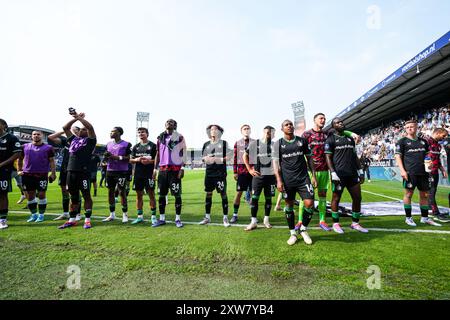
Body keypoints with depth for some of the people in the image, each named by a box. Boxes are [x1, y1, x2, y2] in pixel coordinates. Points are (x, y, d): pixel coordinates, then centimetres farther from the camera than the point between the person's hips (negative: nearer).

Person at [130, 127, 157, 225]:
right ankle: (140, 216, 20)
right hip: (138, 174, 5)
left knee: (151, 194, -2)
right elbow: (131, 160, 14)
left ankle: (153, 216, 6)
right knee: (139, 195, 9)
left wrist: (149, 161, -18)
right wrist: (137, 159, -7)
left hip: (149, 174, -4)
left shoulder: (153, 146, 1)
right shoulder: (136, 147, 14)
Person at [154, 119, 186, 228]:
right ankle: (162, 219, 19)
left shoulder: (179, 137, 1)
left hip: (175, 169, -5)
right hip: (162, 169, 5)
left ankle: (178, 219, 10)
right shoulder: (160, 137, 14)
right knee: (161, 194, 8)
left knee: (177, 194, -1)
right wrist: (155, 169, 13)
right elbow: (158, 154, 17)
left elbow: (184, 153, -3)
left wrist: (182, 168, -11)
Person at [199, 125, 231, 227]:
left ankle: (225, 218, 10)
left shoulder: (224, 143, 1)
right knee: (208, 193, 9)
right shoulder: (206, 144, 13)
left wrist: (217, 159, -14)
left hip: (220, 173, -4)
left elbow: (227, 158, -3)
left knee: (223, 194, -1)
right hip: (209, 173, 4)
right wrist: (206, 158, -6)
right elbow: (203, 158, 16)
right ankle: (207, 217, 21)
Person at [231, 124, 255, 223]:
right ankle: (235, 215, 11)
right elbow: (235, 158, 3)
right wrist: (235, 172, -1)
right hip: (241, 171, -1)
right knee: (239, 193, 1)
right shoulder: (237, 143, 5)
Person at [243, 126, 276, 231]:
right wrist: (249, 169, 2)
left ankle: (266, 220, 23)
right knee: (254, 198, -2)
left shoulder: (275, 145, 2)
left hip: (270, 175, 1)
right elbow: (245, 156, 8)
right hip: (258, 175, -1)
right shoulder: (254, 143, 0)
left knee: (268, 198, 9)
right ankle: (253, 222, 7)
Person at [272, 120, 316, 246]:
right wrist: (279, 180, -11)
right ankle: (293, 233, 23)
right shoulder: (278, 143, 2)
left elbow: (309, 158, 12)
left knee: (309, 204, -6)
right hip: (287, 180, -1)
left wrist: (313, 175, 5)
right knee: (289, 206, 7)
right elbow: (275, 162, -2)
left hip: (303, 178, 2)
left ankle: (303, 229, 19)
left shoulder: (302, 141, 8)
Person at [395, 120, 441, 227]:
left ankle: (425, 218, 22)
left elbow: (428, 155, 23)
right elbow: (398, 156, -5)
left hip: (423, 172, 5)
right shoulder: (402, 141, 1)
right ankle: (408, 217, 9)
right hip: (410, 172, -5)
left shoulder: (423, 141, 16)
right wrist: (402, 170, -14)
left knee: (425, 194, 10)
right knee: (409, 194, -1)